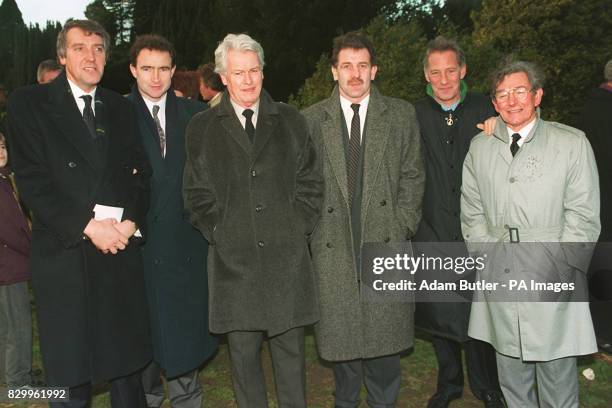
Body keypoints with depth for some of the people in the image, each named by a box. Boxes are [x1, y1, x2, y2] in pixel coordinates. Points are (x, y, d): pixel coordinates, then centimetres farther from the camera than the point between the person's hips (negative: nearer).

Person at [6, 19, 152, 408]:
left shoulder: (120, 108, 14)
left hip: (121, 251, 3)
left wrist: (129, 222, -7)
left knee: (127, 364, 11)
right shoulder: (29, 102, 2)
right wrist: (88, 227, -13)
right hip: (64, 252, -3)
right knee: (70, 376, 8)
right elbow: (32, 179, -7)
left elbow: (141, 174, 10)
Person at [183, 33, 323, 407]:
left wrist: (297, 229, -1)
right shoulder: (202, 127, 6)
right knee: (244, 355, 9)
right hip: (234, 260, 0)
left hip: (287, 257, 1)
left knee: (290, 351, 10)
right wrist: (220, 233, -4)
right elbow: (196, 193, 5)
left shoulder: (291, 121, 9)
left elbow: (311, 182, 8)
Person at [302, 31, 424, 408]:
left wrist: (402, 228, -1)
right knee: (340, 334, 8)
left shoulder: (402, 115, 7)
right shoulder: (312, 119, 5)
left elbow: (412, 177, 7)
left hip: (386, 242, 0)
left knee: (386, 333, 6)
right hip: (333, 246, 0)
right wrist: (314, 232, -2)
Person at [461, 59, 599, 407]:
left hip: (552, 288, -2)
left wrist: (557, 272, -8)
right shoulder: (480, 147, 10)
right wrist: (489, 258, 0)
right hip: (499, 285, 3)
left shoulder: (572, 143, 1)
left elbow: (583, 218, -2)